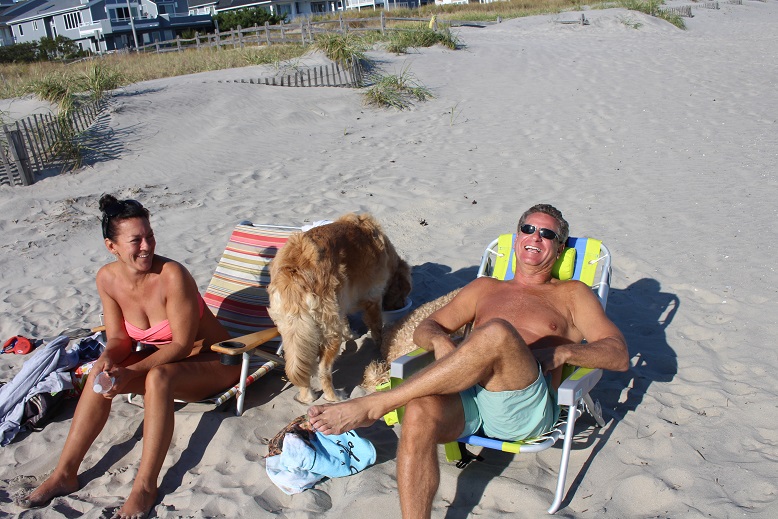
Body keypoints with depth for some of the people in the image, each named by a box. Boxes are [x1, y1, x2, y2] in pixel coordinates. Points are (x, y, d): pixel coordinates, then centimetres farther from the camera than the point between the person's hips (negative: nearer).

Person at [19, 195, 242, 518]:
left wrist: (131, 372, -30)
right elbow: (119, 339, -1)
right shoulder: (108, 278, -8)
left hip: (213, 362, -6)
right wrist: (108, 359, -23)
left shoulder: (172, 276, -27)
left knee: (157, 378, -34)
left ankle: (145, 487, -27)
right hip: (163, 358, 7)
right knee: (101, 374, -12)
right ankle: (64, 474, -2)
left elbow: (183, 344, -23)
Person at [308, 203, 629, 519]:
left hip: (526, 408, -2)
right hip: (467, 399, 3)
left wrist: (562, 351, -10)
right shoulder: (485, 288, 29)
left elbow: (618, 355, 10)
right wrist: (439, 340, -3)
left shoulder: (572, 294, 21)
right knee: (419, 412, -34)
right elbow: (424, 328, 23)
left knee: (497, 332, -34)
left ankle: (371, 407, -29)